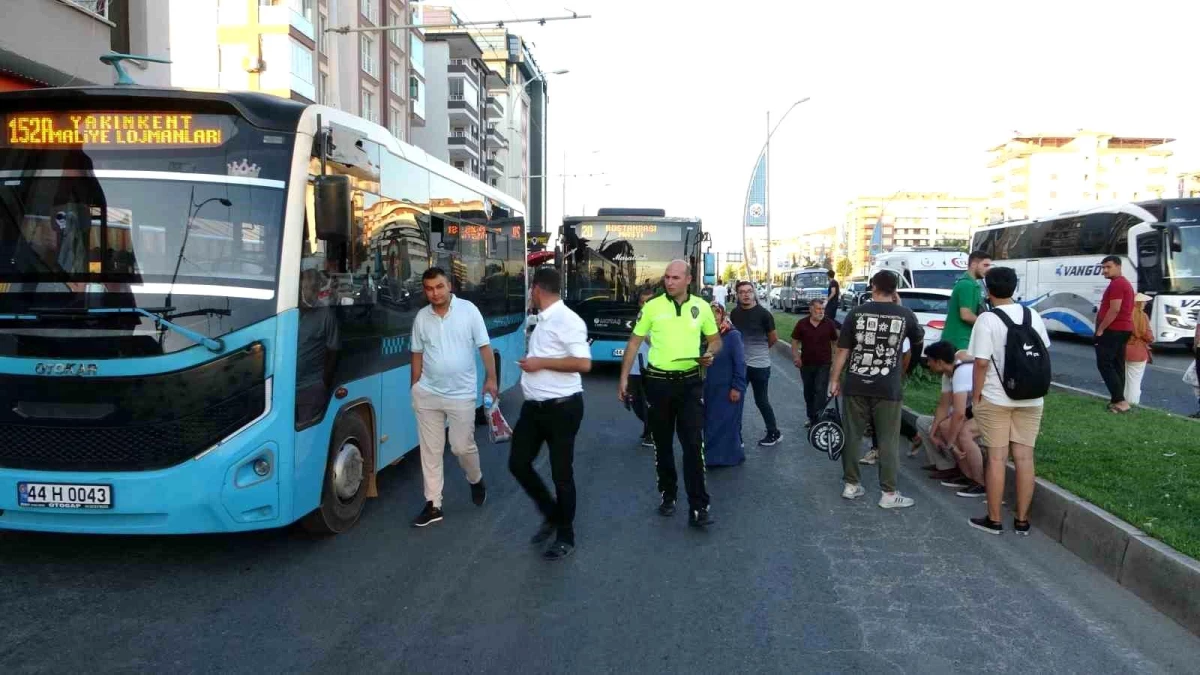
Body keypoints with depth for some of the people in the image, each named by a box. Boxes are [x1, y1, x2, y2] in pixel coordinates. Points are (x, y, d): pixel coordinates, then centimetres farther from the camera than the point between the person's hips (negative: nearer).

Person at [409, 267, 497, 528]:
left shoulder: (469, 310, -7)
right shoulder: (421, 317, 3)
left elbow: (484, 347, -5)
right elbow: (418, 354, 11)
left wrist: (491, 379, -10)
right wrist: (415, 387, 11)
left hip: (462, 395, -3)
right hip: (427, 395, 3)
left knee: (462, 446, 3)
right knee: (430, 450, 6)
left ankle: (476, 481, 35)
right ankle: (433, 505, 16)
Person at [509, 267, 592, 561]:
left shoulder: (567, 320, -16)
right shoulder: (543, 321, 11)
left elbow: (583, 363, -24)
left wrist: (540, 363, -20)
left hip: (561, 407, -9)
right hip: (534, 407, 9)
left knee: (561, 473, 3)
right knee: (518, 463, 10)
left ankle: (565, 536, 20)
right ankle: (551, 514, 30)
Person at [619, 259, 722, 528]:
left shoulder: (701, 307, 1)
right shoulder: (652, 307, -3)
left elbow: (715, 339, 13)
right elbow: (634, 342, 3)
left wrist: (710, 354, -10)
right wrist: (624, 377, -1)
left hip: (690, 382, 0)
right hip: (658, 382, 0)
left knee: (694, 444, -5)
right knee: (662, 443, 11)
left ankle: (698, 507, -2)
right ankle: (668, 495, 28)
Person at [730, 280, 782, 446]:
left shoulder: (763, 314, -11)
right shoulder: (734, 313, 3)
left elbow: (774, 338, -1)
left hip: (759, 364, -5)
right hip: (739, 364, 5)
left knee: (761, 401, 5)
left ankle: (774, 433, 22)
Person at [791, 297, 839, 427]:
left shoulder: (829, 324, -4)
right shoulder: (802, 324, -3)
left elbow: (835, 342, 5)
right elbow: (795, 341, 5)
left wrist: (835, 359, 0)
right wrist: (795, 356, -8)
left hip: (824, 364, -2)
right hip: (806, 364, 2)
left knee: (820, 391, -10)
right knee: (808, 392, 13)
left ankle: (818, 418, -10)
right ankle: (811, 417, 26)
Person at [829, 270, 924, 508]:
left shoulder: (856, 313, -1)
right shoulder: (905, 314, 0)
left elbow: (842, 351, 0)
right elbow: (918, 339, 20)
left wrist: (834, 380, 9)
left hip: (856, 385, 1)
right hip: (888, 388, -1)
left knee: (853, 435, 11)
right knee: (888, 440, 5)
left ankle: (851, 485, 19)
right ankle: (888, 493, 9)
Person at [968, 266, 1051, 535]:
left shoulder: (987, 319, -12)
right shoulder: (1033, 315, 5)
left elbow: (981, 363, -15)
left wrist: (975, 395, -6)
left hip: (995, 399, -4)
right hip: (1030, 399, 5)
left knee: (997, 458, 2)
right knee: (1025, 458, 8)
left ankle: (994, 520, 10)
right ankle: (1022, 520, 15)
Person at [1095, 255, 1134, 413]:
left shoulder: (1116, 284, -15)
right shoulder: (1125, 283, 20)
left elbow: (1114, 309, -23)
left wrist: (1100, 329, -18)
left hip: (1113, 330, -11)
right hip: (1124, 329, 11)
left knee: (1104, 365, -10)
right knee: (1117, 365, 11)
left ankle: (1120, 400, -15)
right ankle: (1117, 400, 12)